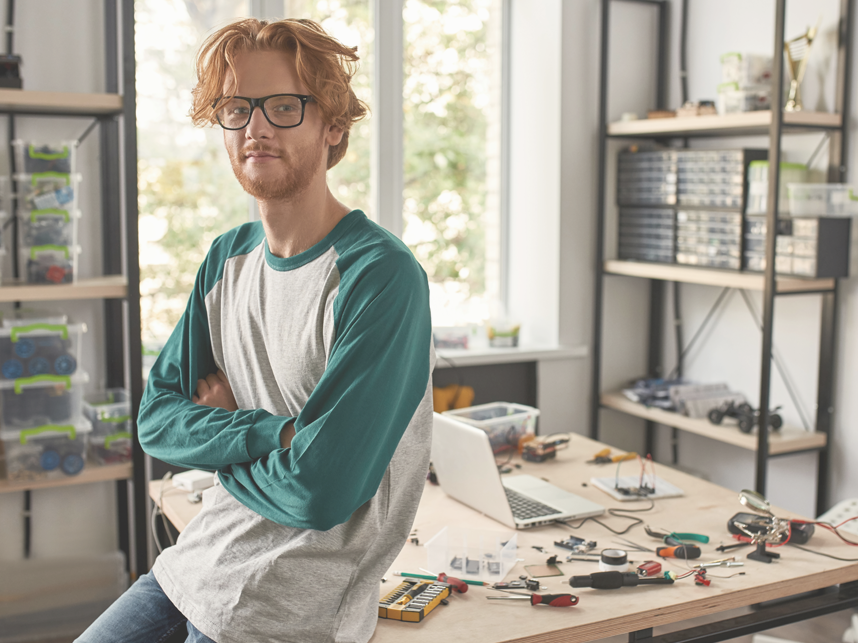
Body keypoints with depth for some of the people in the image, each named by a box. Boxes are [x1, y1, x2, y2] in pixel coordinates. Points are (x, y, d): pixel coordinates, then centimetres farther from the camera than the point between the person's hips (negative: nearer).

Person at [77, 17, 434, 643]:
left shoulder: (382, 275, -21)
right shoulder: (228, 257, 4)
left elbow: (319, 491, -24)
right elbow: (155, 420, 1)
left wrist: (217, 432, -6)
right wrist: (270, 432, -17)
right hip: (192, 566, 6)